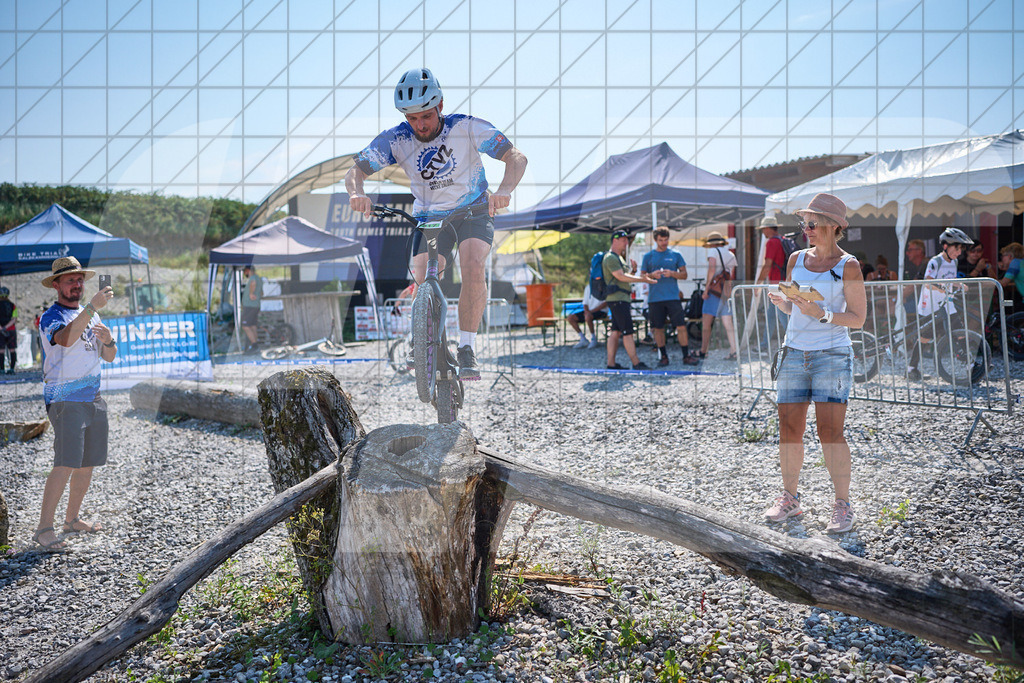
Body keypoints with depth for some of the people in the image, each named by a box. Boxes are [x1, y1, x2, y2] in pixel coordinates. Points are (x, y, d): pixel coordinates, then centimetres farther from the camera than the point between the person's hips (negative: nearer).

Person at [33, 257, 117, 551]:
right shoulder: (50, 317, -6)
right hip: (65, 400, -7)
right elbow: (66, 338, -31)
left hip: (93, 397, 7)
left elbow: (109, 356, 16)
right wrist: (93, 307, -38)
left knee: (88, 463, 11)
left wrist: (107, 339, -5)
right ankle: (44, 527, -8)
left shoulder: (91, 316, 17)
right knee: (66, 465, -14)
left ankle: (72, 518, 25)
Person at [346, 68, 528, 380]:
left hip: (473, 211, -2)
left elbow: (516, 157, -26)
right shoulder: (395, 139, -16)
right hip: (428, 217, 2)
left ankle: (467, 349, -17)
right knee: (424, 280, -14)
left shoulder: (467, 127, -22)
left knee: (473, 268, -27)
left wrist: (504, 190, -47)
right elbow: (355, 170, -18)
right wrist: (356, 193, -43)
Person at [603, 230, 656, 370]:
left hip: (623, 298, 10)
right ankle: (636, 363, -9)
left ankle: (611, 364, 9)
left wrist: (635, 273, 7)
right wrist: (642, 279, -17)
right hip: (617, 299, -10)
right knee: (627, 332, -10)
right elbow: (621, 276, -18)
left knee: (615, 332, 8)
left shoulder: (619, 257, 23)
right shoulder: (610, 257, -10)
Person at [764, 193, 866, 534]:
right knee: (789, 429, 4)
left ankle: (843, 506, 6)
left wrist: (822, 314, -18)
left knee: (830, 431, -7)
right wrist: (781, 301, -3)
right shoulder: (796, 259, 11)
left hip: (832, 355, -4)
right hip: (794, 352, 5)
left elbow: (858, 317, -4)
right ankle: (790, 499, 18)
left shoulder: (848, 266, -3)